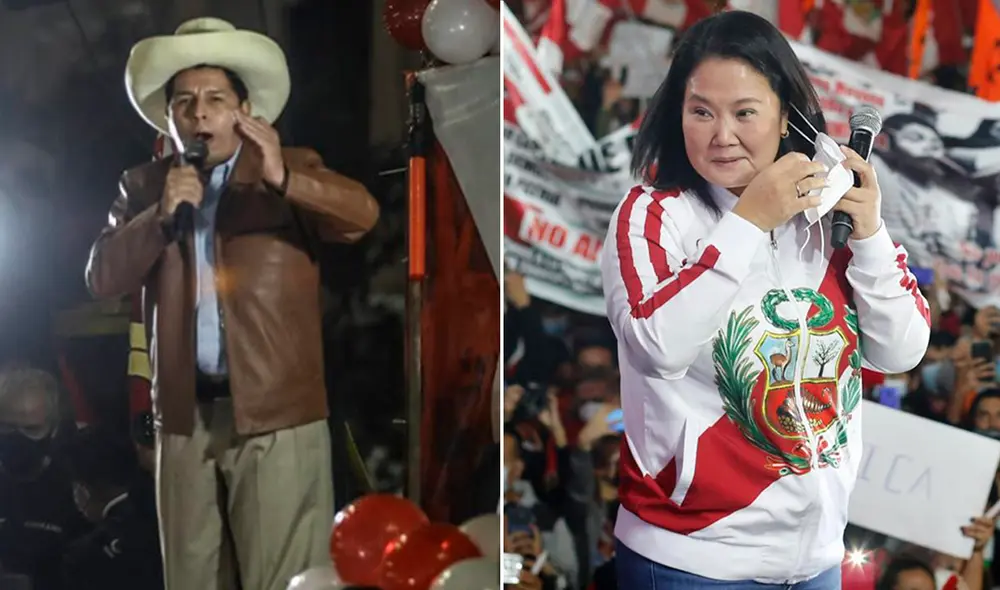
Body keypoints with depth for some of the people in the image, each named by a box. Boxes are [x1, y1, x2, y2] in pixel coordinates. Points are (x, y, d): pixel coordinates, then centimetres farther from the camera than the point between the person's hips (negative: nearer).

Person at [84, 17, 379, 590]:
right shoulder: (143, 185, 11)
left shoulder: (293, 167, 2)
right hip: (184, 416, 4)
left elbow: (363, 214, -15)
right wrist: (161, 215, -13)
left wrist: (283, 178, -32)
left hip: (276, 413, -3)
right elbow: (102, 277, 2)